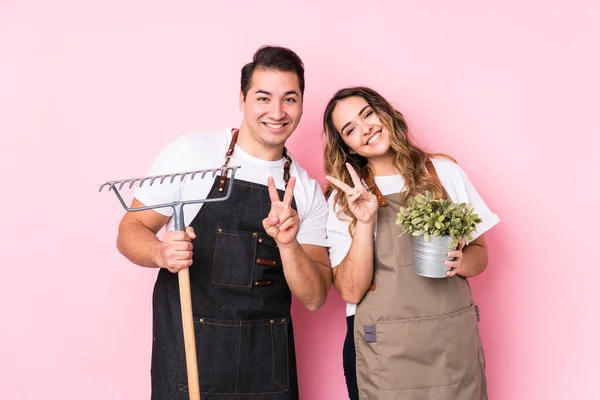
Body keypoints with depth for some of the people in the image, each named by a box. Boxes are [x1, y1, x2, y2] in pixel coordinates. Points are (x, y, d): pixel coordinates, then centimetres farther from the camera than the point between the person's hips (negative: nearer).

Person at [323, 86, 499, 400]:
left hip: (455, 342, 2)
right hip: (384, 350, -2)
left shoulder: (444, 173, 2)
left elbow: (479, 252, 9)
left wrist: (460, 263, -12)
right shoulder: (344, 199, -2)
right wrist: (365, 222, -20)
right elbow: (351, 291, -9)